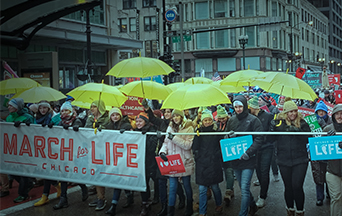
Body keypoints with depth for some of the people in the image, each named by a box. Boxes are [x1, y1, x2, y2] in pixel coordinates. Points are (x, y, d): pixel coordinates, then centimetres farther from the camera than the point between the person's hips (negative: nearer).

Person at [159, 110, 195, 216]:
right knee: (172, 187, 2)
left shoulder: (189, 128, -5)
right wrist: (163, 151, -8)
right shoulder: (170, 128, 9)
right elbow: (166, 142, 12)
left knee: (187, 185, 11)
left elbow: (188, 145, -15)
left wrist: (174, 138, -20)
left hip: (185, 162, -3)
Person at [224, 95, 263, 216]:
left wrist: (248, 153, -20)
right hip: (235, 159, 5)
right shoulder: (231, 120, 7)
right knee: (242, 187, 17)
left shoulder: (253, 120, -8)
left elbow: (259, 139, -12)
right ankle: (252, 206, 38)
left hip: (248, 160, -5)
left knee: (245, 189, -8)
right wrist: (229, 136, -9)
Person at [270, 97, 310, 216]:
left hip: (300, 160, -1)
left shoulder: (302, 123, 2)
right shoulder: (278, 122, 2)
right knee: (288, 187, 10)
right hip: (284, 160, 1)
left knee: (297, 186, -7)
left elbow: (309, 138, -2)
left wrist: (298, 131, -16)